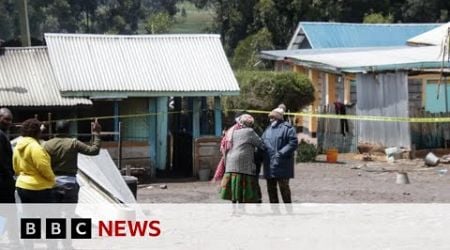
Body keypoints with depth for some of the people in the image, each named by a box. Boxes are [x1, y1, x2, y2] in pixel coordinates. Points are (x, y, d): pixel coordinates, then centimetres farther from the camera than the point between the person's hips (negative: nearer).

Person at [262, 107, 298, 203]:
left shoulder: (287, 128, -4)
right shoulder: (268, 129, 19)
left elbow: (293, 143, -13)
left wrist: (281, 153, -21)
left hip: (282, 165, -7)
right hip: (269, 165, 7)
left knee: (284, 187, -4)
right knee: (271, 188, 10)